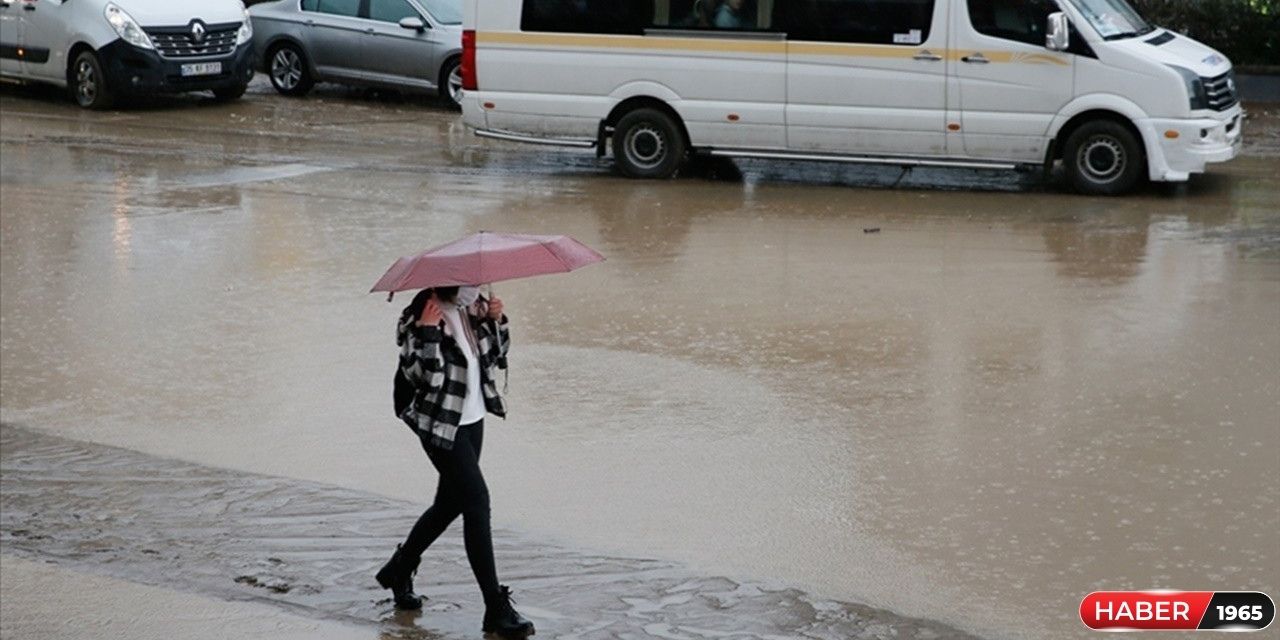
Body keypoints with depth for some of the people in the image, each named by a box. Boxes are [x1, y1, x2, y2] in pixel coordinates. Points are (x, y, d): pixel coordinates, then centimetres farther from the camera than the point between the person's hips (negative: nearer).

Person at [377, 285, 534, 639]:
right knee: (477, 503, -12)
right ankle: (497, 610, -9)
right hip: (440, 423, -8)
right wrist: (429, 333, -33)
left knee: (450, 502, 18)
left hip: (472, 418, 8)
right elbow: (429, 377, -24)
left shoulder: (474, 308, 3)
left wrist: (496, 320, -3)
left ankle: (398, 571, 40)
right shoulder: (421, 317, -18)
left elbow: (497, 356, 12)